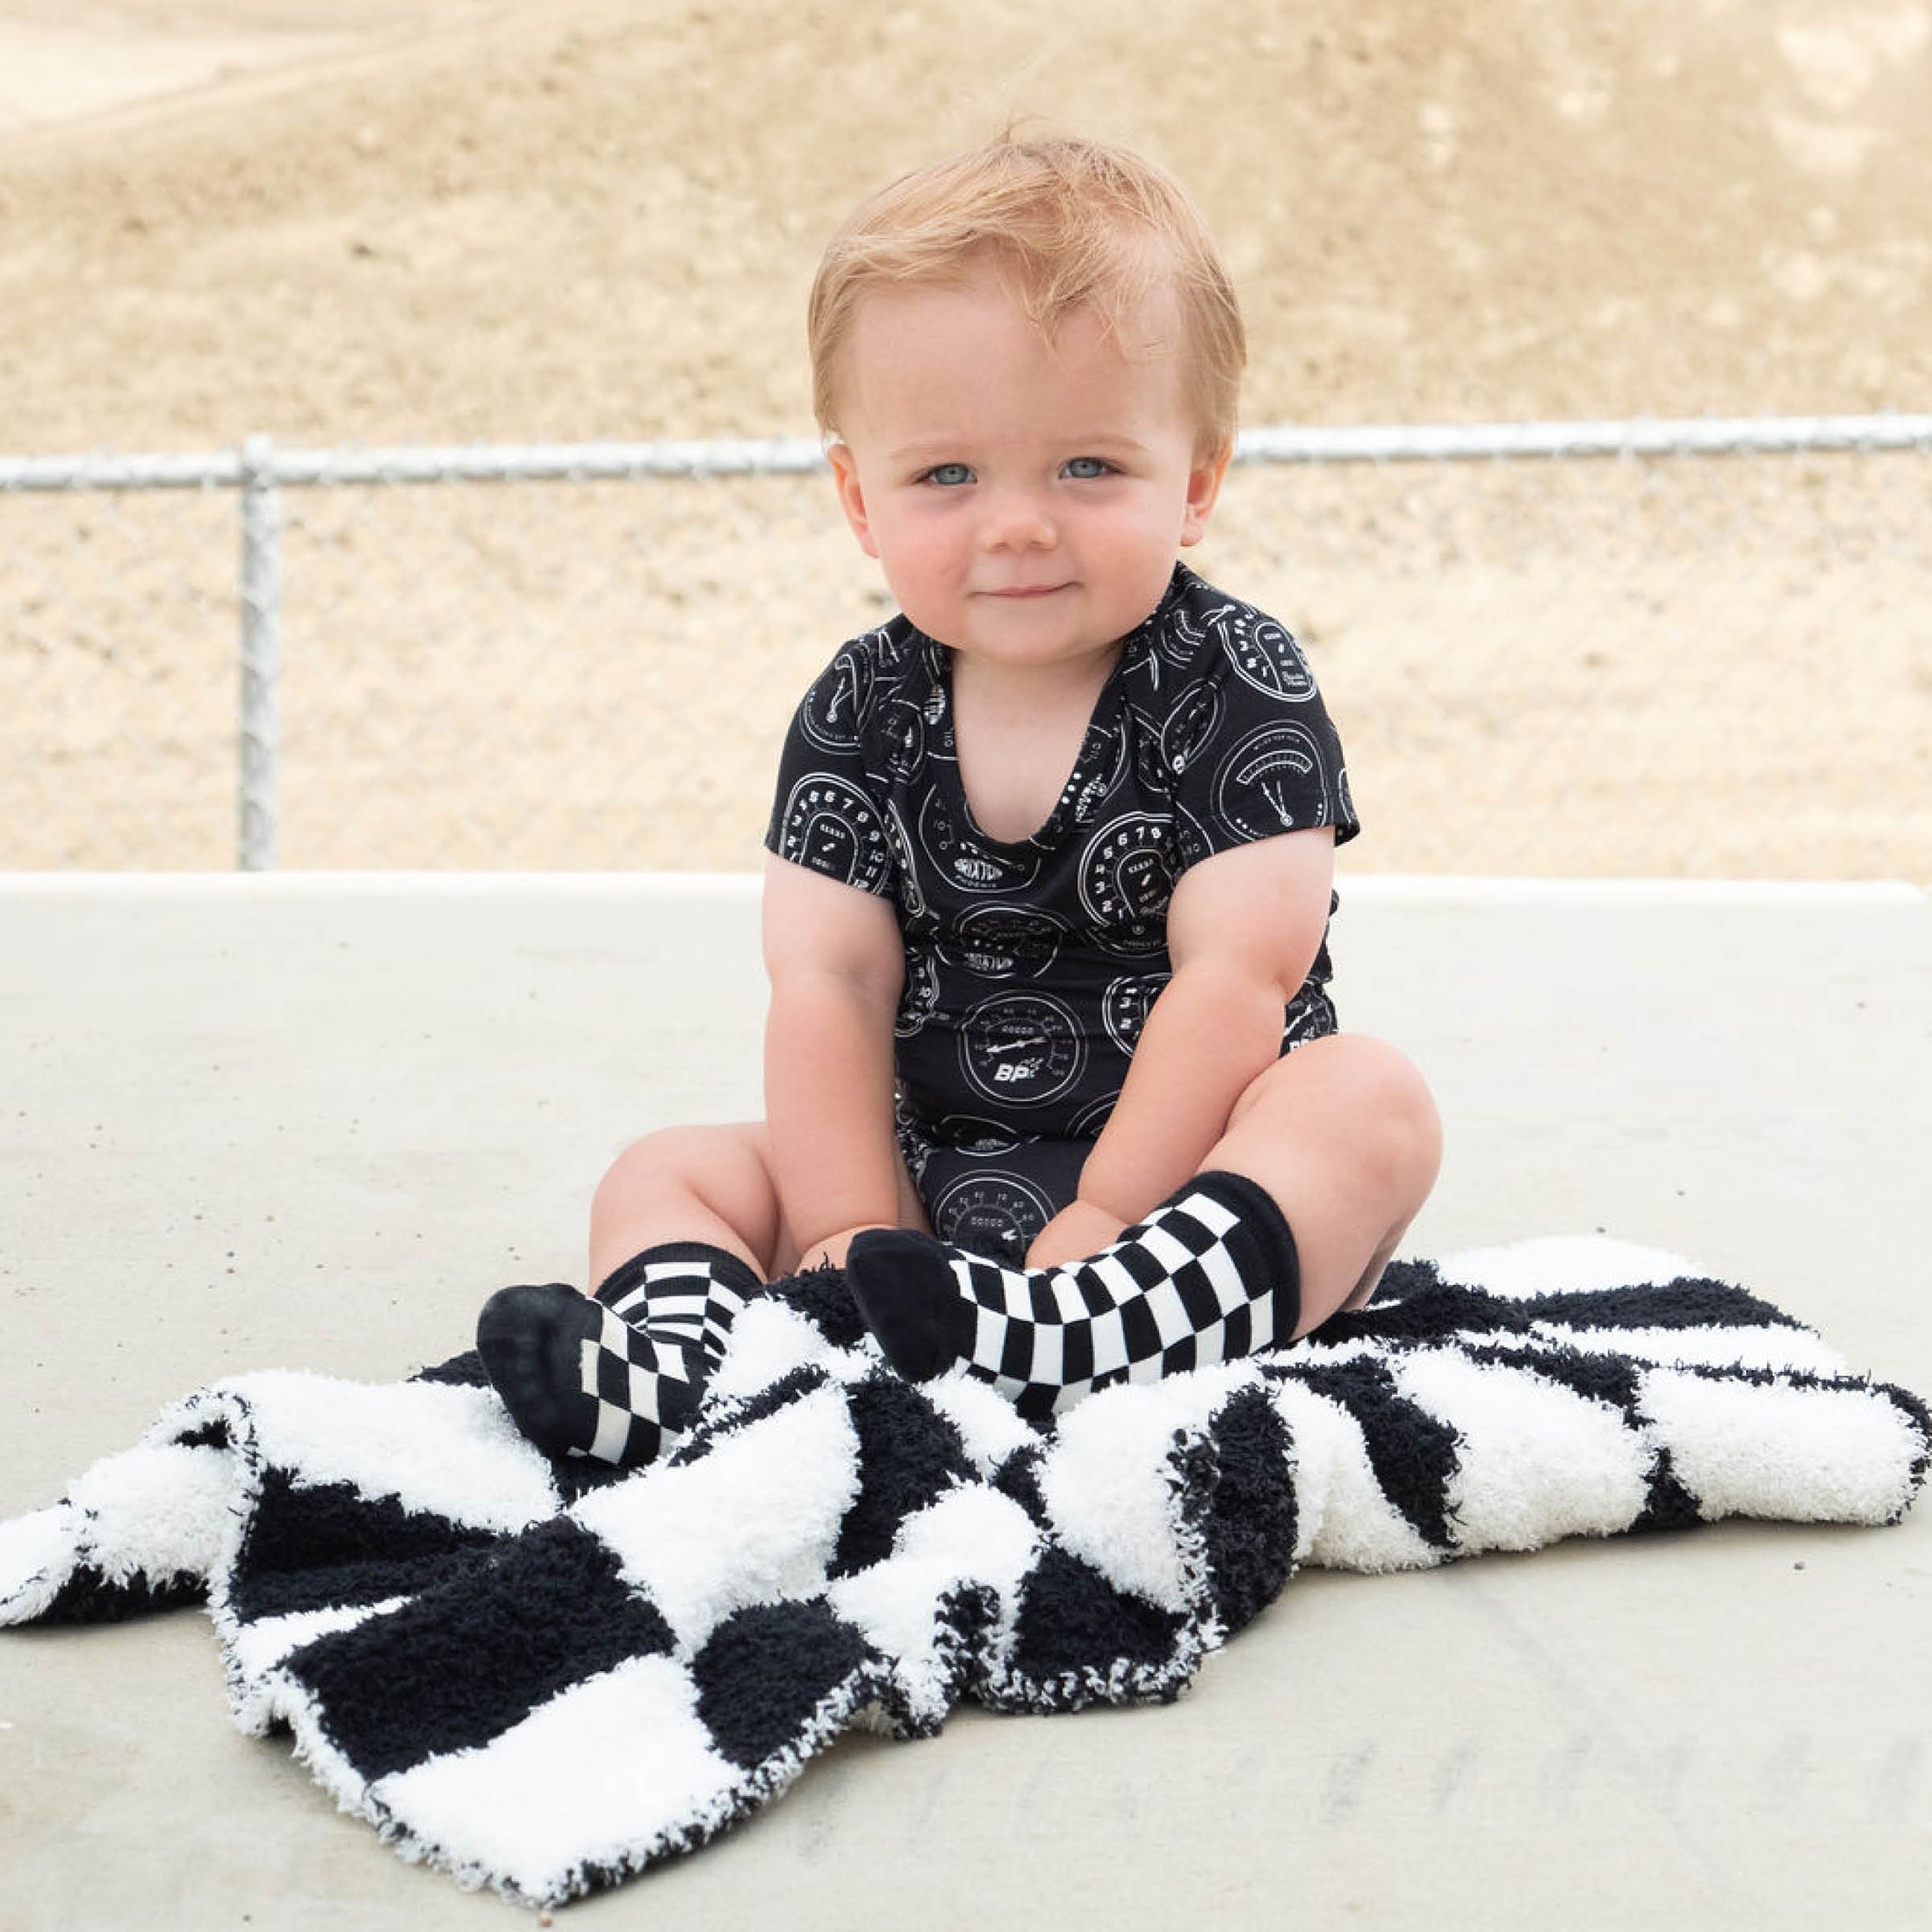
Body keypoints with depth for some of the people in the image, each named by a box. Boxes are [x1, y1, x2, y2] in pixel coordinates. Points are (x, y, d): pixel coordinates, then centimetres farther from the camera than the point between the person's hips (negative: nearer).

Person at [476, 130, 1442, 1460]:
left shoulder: (1239, 685, -8)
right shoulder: (862, 713, 3)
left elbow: (1238, 977, -16)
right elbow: (828, 985, -4)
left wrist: (1105, 1221, -22)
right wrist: (851, 1233, -16)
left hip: (1186, 1169, -4)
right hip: (934, 1185, 4)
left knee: (1372, 1097, -31)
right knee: (667, 1174, -6)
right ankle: (676, 1350, -38)